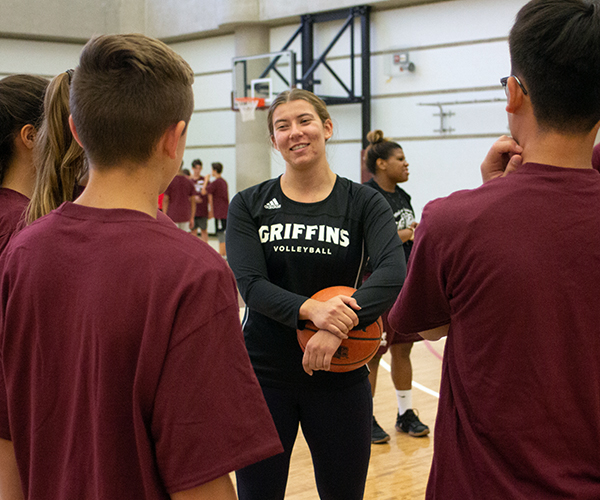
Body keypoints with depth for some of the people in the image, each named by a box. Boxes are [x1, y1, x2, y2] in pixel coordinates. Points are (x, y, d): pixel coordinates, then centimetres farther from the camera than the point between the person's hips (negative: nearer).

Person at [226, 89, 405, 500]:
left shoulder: (363, 203, -2)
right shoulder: (249, 205, 1)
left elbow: (393, 273, -19)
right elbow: (250, 284, -13)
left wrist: (339, 326, -34)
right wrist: (310, 309, -31)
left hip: (339, 377, 0)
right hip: (263, 374, 1)